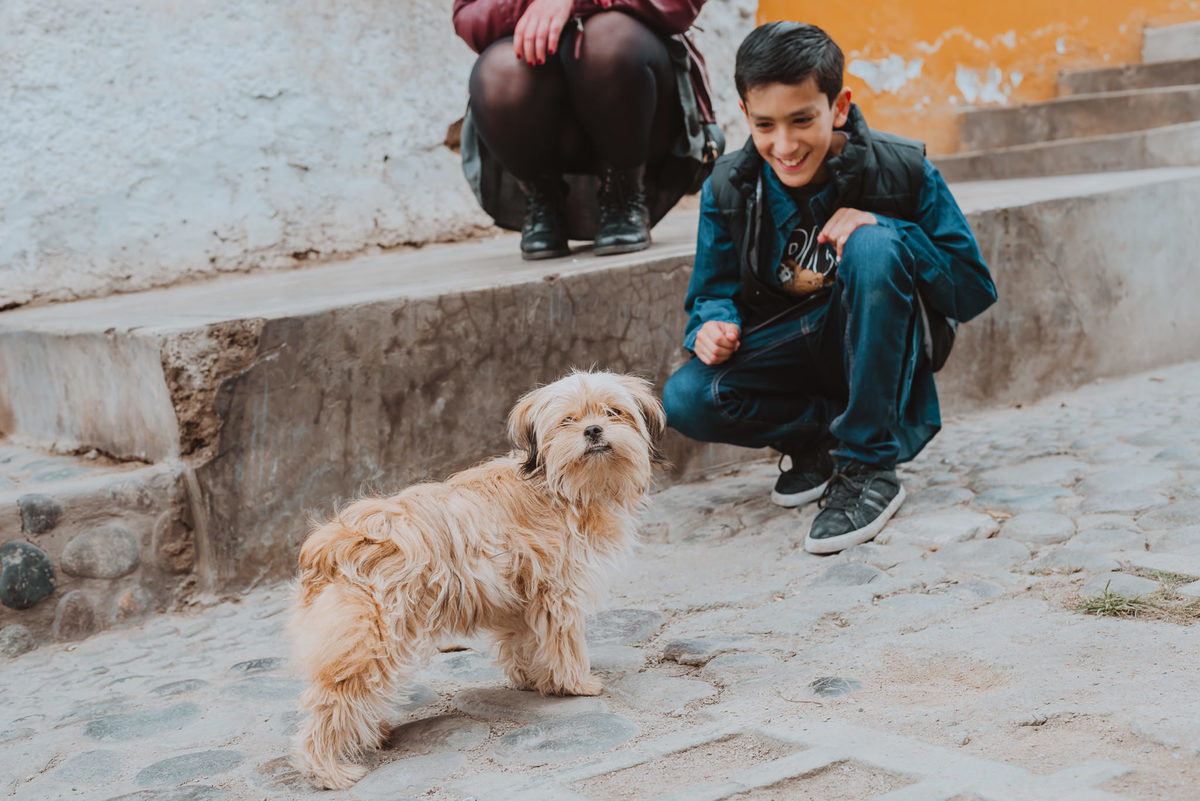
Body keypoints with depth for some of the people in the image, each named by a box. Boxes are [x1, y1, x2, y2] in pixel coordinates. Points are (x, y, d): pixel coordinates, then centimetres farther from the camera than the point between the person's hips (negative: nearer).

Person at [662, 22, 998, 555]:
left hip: (879, 350, -2)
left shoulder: (901, 171, -15)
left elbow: (974, 290, -12)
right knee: (686, 400, -27)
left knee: (874, 245, -34)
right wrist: (714, 323, -21)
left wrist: (884, 230, -28)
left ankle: (868, 466, -26)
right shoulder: (728, 189, -8)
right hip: (793, 346, 2)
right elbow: (713, 290, 5)